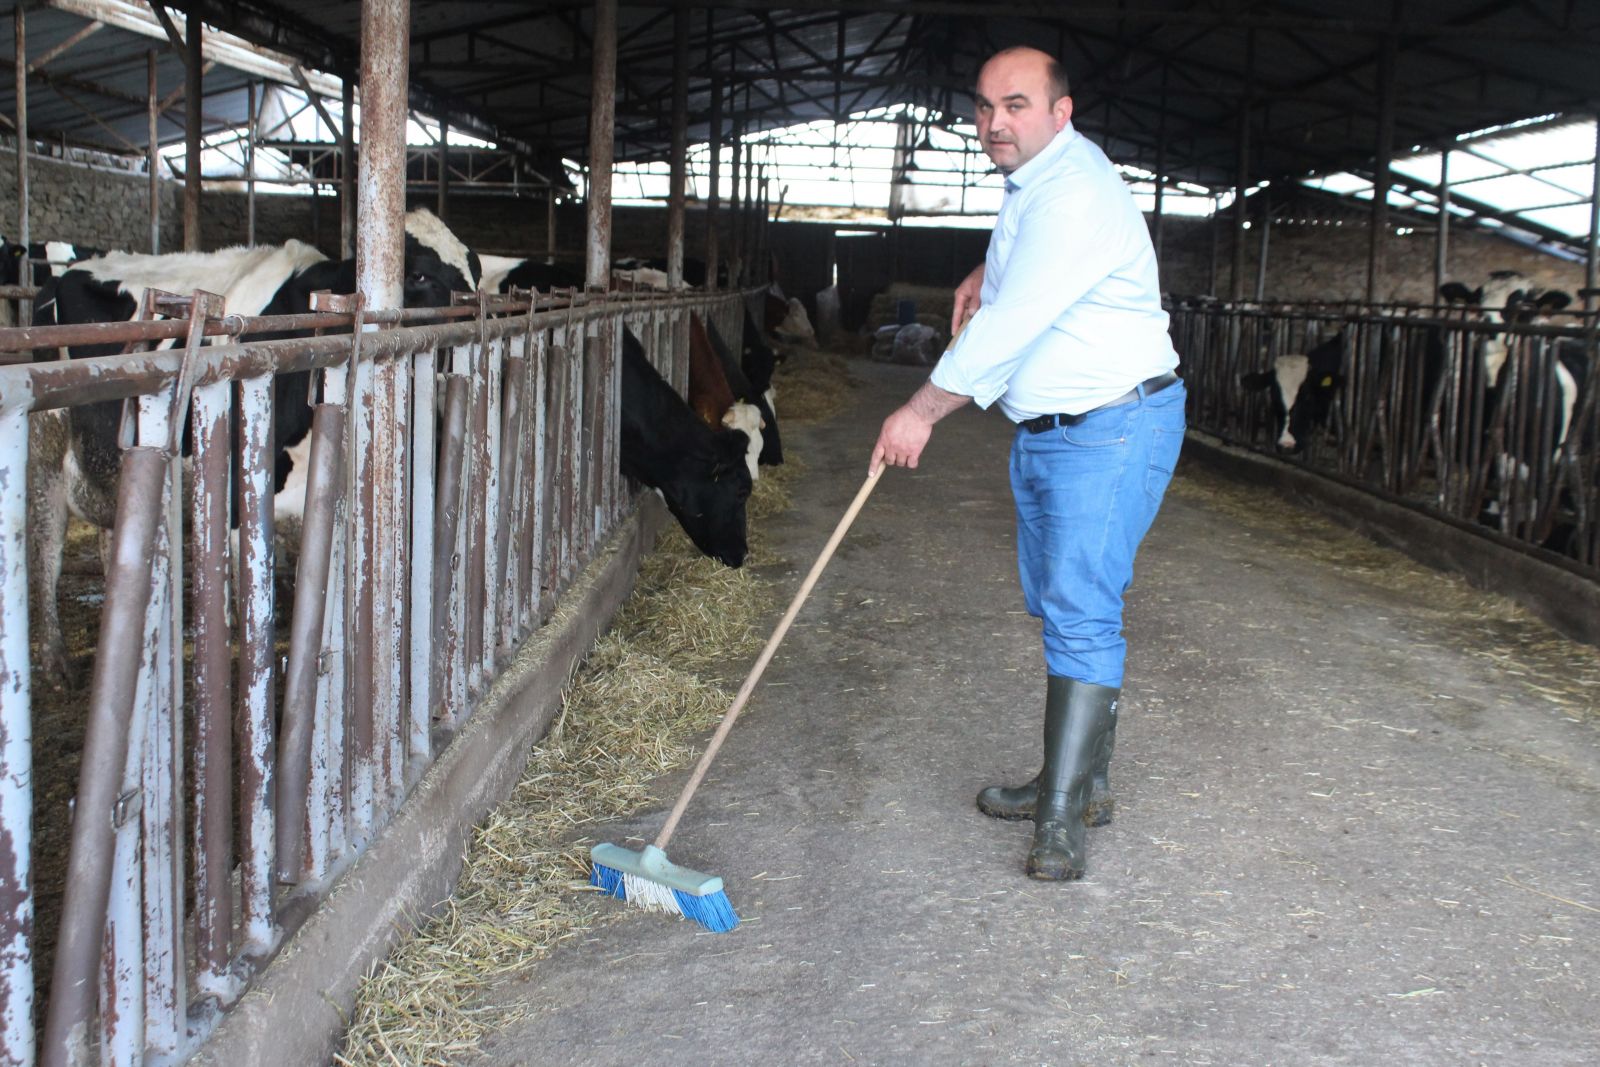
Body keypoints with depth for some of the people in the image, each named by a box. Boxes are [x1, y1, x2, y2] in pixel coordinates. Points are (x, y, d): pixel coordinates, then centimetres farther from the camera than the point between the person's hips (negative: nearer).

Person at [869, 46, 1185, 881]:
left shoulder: (1075, 196, -22)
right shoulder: (1032, 179, 11)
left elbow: (1010, 326, -26)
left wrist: (922, 411, -19)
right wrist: (988, 271, 17)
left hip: (1111, 433, -11)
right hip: (1042, 431, 11)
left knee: (1079, 614, -14)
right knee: (1059, 607, 15)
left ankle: (1062, 817, -11)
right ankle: (1082, 780, 26)